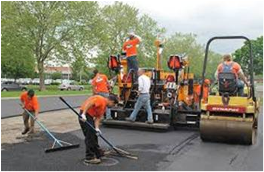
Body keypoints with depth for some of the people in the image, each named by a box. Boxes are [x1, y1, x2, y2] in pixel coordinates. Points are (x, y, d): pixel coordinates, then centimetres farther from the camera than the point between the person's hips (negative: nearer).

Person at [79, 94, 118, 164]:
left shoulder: (104, 107, 16)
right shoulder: (101, 100, -13)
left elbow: (98, 117, 9)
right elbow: (89, 103, -26)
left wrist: (97, 128, -5)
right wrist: (83, 114, -34)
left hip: (90, 116, 11)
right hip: (84, 115, -11)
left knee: (94, 135, 17)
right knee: (90, 136, -9)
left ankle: (98, 154, 30)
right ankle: (89, 157, -2)